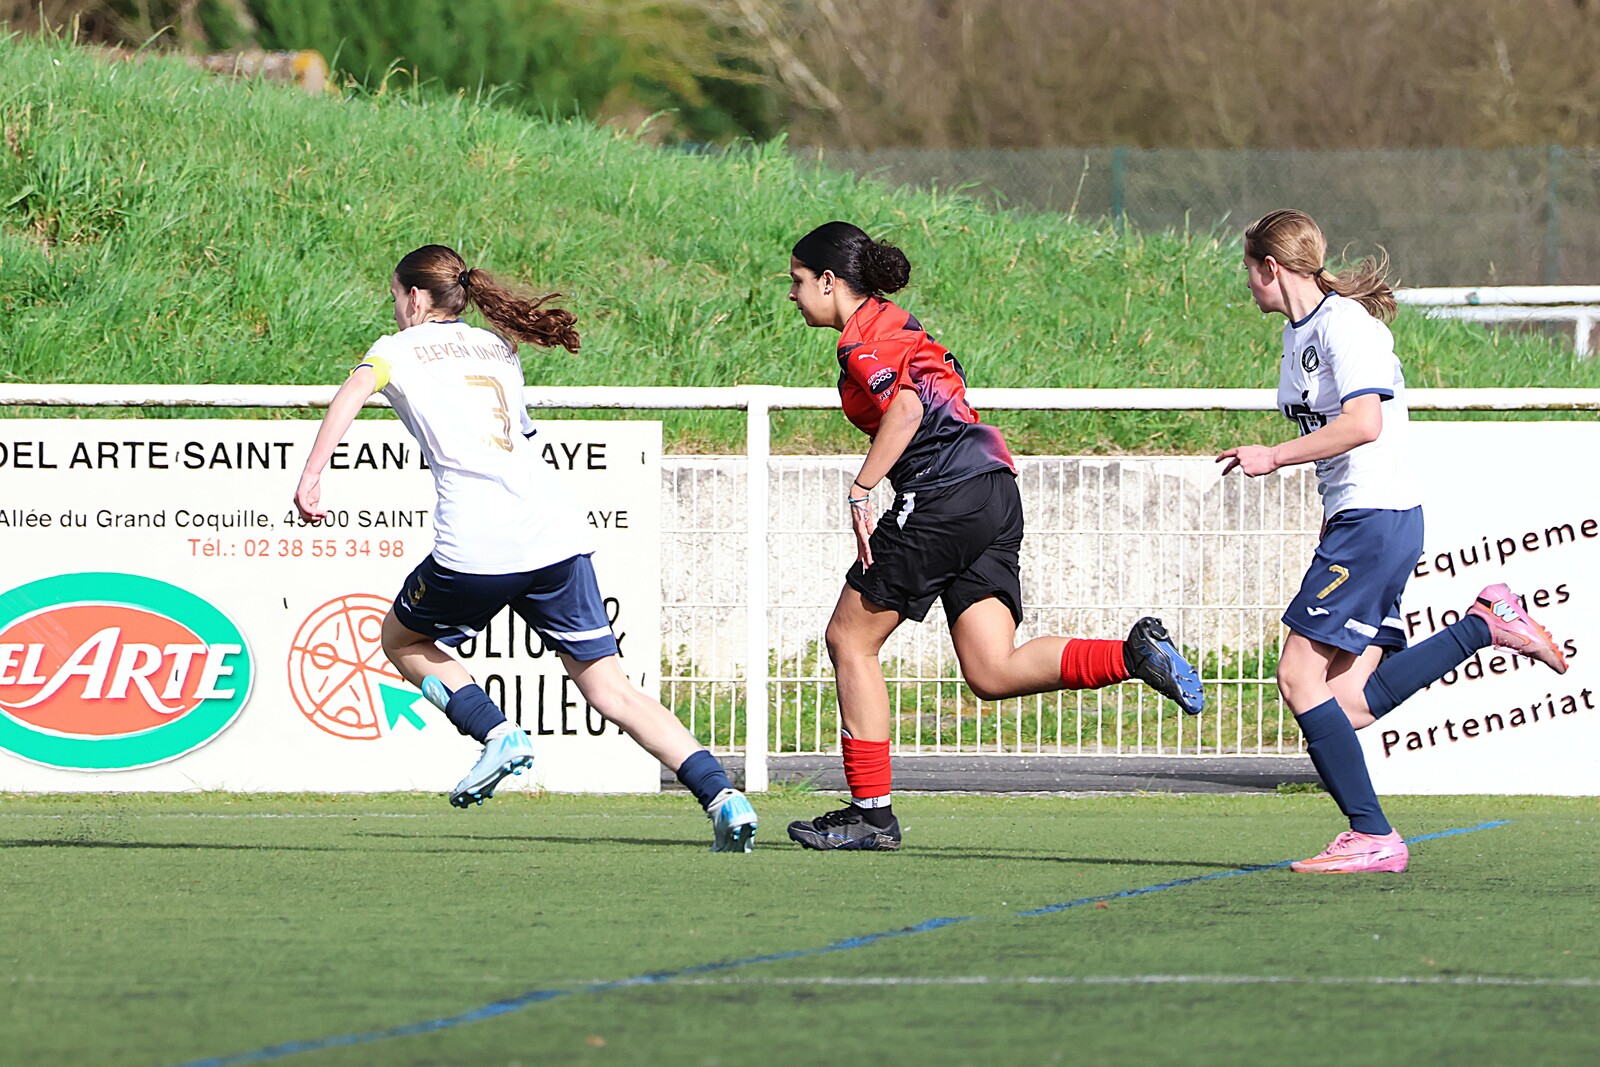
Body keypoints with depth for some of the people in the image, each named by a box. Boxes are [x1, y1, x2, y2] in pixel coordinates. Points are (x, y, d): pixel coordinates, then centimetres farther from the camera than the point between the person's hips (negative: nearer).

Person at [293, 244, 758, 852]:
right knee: (609, 689, 5)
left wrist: (311, 475, -19)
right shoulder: (498, 349, 26)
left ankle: (498, 734, 0)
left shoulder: (401, 349, 10)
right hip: (557, 536, 5)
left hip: (476, 547, -5)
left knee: (402, 641, 22)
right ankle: (722, 797, -12)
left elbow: (352, 393, -11)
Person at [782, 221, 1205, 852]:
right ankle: (1133, 654, -15)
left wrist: (860, 492, -21)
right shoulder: (895, 326, 25)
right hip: (994, 486, 9)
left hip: (944, 493, -9)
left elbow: (907, 406, -22)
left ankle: (870, 811, 4)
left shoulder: (863, 339, -4)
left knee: (850, 638, 3)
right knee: (993, 674, 0)